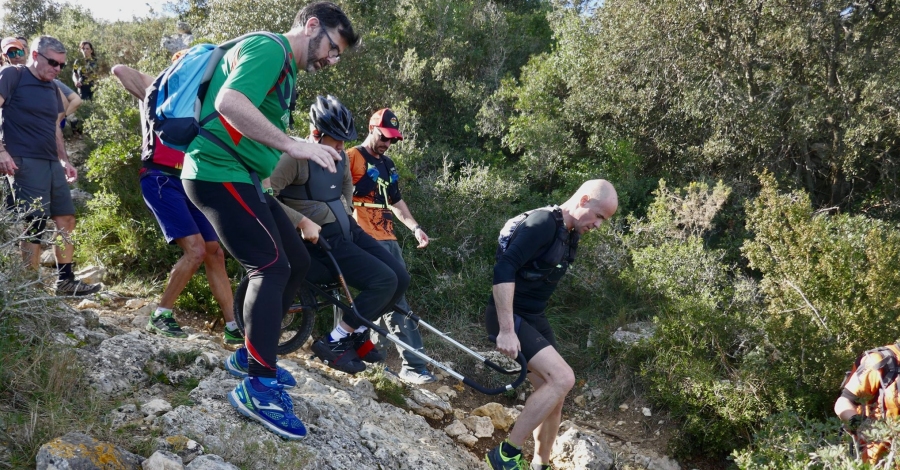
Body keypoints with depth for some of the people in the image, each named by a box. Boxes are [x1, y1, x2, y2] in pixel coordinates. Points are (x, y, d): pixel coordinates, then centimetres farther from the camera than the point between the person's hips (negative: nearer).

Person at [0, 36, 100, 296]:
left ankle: (66, 281, 20)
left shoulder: (52, 88, 19)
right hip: (24, 162, -8)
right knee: (35, 226, -8)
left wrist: (64, 160, 16)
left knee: (66, 220, 9)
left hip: (52, 163, 8)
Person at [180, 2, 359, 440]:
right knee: (271, 265, -17)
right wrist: (294, 145, -32)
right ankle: (258, 387, -12)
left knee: (297, 262, 10)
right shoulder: (269, 47, -12)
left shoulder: (285, 70, 20)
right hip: (219, 172, -10)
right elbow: (229, 101, -29)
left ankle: (251, 353, 22)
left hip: (240, 176, 10)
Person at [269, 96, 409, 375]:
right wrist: (303, 221, -25)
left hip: (348, 230, 9)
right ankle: (333, 343, -7)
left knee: (401, 278, -1)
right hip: (322, 239, -9)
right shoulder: (295, 156, -15)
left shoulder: (338, 156, 10)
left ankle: (357, 333, 16)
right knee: (384, 281, -20)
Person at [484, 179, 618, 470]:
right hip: (509, 316, -9)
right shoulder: (543, 223, -20)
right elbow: (503, 270, -28)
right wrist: (507, 330, -30)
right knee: (563, 379, -22)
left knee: (554, 395, 9)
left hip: (534, 318, 9)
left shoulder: (570, 234, 10)